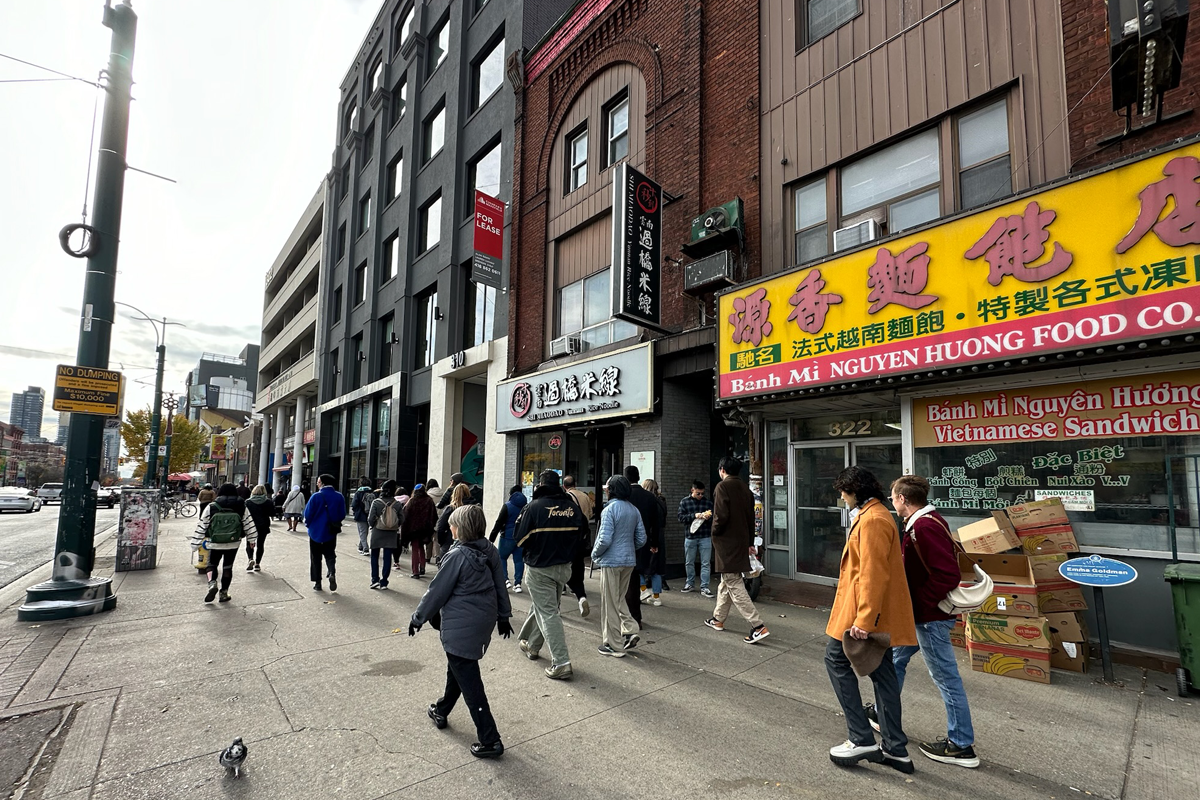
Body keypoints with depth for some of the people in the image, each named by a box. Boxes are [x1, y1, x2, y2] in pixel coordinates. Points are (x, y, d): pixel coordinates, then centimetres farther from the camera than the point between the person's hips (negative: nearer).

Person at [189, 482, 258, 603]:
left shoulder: (211, 506, -5)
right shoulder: (241, 506, -2)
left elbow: (202, 525, -2)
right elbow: (249, 523, 3)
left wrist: (196, 543, 6)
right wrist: (251, 539, 14)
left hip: (215, 543, -1)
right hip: (233, 543, 1)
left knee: (212, 564, 17)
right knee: (228, 567, 12)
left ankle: (212, 583, -8)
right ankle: (224, 593, 15)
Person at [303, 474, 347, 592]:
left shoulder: (316, 496, -15)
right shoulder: (339, 497, -5)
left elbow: (308, 514, -11)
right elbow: (342, 515, 0)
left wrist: (308, 524, 9)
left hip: (316, 532, -2)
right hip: (331, 533, 3)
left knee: (315, 557, 12)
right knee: (330, 555, 17)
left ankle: (317, 583, 14)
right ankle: (332, 573, -10)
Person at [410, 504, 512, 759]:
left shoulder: (457, 556, -21)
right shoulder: (491, 552, 0)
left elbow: (437, 591, -13)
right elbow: (500, 585, 8)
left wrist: (417, 618, 2)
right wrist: (503, 616, 20)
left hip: (460, 628, -8)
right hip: (484, 622, 8)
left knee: (469, 682, 1)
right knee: (457, 668, 28)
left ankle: (490, 740, 5)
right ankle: (441, 711, 48)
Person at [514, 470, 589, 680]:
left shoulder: (534, 507, -16)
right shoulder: (572, 506, -3)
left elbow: (521, 539, -11)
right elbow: (582, 533, 5)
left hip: (539, 568, -5)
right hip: (564, 567, 5)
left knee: (548, 613, 0)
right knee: (542, 607, 23)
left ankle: (561, 663, -4)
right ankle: (532, 645, 40)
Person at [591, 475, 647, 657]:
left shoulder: (610, 509, -16)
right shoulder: (634, 509, 6)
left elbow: (605, 539, -20)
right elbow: (641, 538, 8)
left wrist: (594, 555, -4)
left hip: (611, 561, -7)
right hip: (629, 561, 7)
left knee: (610, 604, 6)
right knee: (616, 601, 21)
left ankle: (614, 646, 13)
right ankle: (630, 630, 9)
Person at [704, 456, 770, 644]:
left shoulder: (722, 487, -15)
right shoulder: (745, 489, 8)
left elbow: (721, 515, -23)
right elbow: (751, 517, 14)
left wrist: (715, 532, -4)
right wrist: (750, 542, 22)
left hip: (726, 543, -8)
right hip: (741, 542, 8)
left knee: (734, 585, -4)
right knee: (726, 581, 20)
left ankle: (758, 626, -9)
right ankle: (718, 619, 32)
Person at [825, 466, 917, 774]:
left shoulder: (872, 520, -19)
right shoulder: (874, 514, 15)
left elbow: (873, 575, -26)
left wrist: (864, 620, -26)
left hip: (866, 611, -10)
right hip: (881, 612, 10)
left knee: (836, 658, 1)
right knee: (882, 673, 14)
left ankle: (861, 738, 6)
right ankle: (895, 750, 22)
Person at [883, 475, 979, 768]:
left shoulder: (925, 528, -25)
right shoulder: (927, 521, 8)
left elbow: (948, 576, -29)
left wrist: (919, 602, -19)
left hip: (929, 616, -11)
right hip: (919, 613, 11)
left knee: (946, 677, 3)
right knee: (896, 658, 22)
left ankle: (961, 746, 18)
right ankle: (883, 714, 37)